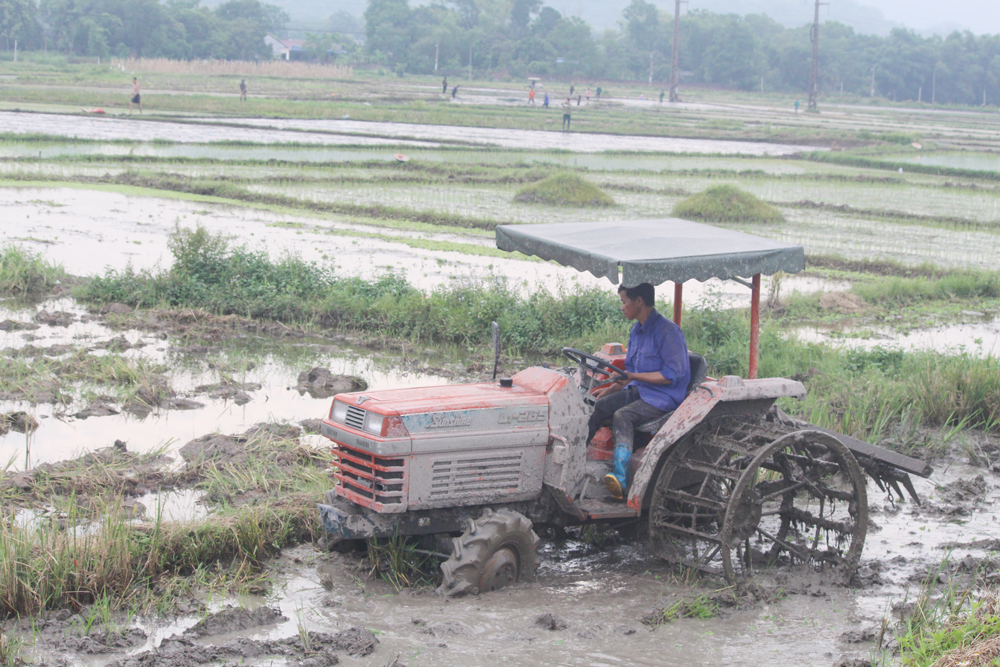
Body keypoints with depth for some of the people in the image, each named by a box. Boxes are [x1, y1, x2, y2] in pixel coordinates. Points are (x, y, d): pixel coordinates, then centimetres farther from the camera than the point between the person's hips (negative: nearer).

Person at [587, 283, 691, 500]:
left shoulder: (668, 331, -15)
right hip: (639, 391, 8)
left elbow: (672, 375, -19)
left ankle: (621, 480, -41)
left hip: (664, 398, -8)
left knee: (622, 416, -31)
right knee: (598, 406, -13)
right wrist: (609, 390, 7)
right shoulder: (636, 331, 13)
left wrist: (634, 376, -22)